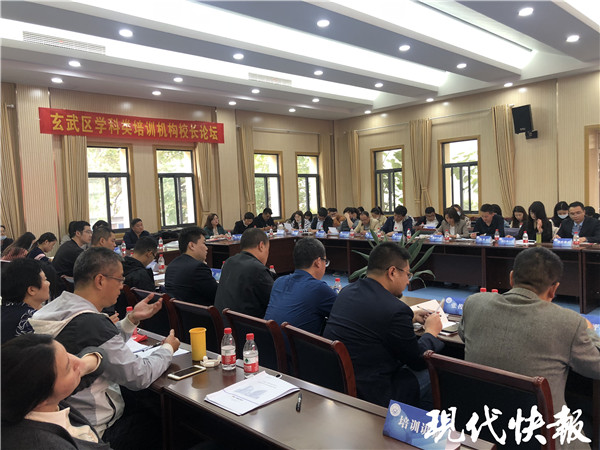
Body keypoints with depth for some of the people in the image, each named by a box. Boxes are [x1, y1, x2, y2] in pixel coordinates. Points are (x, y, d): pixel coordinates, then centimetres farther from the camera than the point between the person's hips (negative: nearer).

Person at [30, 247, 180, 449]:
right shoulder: (92, 324, -30)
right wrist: (167, 349, -5)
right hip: (94, 433, -8)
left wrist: (131, 319, 4)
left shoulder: (57, 306, -1)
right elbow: (139, 377, -21)